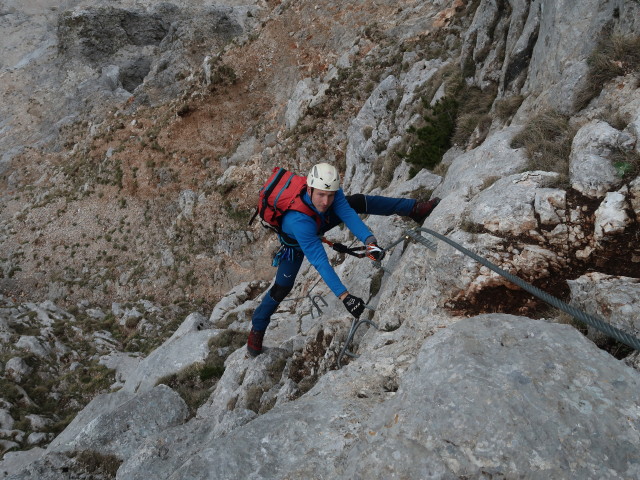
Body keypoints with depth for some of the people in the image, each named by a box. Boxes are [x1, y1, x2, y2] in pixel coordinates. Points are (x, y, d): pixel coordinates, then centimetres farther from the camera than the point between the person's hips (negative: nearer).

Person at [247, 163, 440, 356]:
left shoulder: (330, 188, -36)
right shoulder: (299, 220, -49)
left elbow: (347, 214, -43)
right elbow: (320, 262, -51)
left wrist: (369, 241, -61)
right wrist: (344, 296, -55)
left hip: (319, 222, 5)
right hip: (295, 243, -4)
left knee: (359, 201, -9)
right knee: (282, 288, -4)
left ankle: (415, 209, 3)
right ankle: (257, 329, 20)